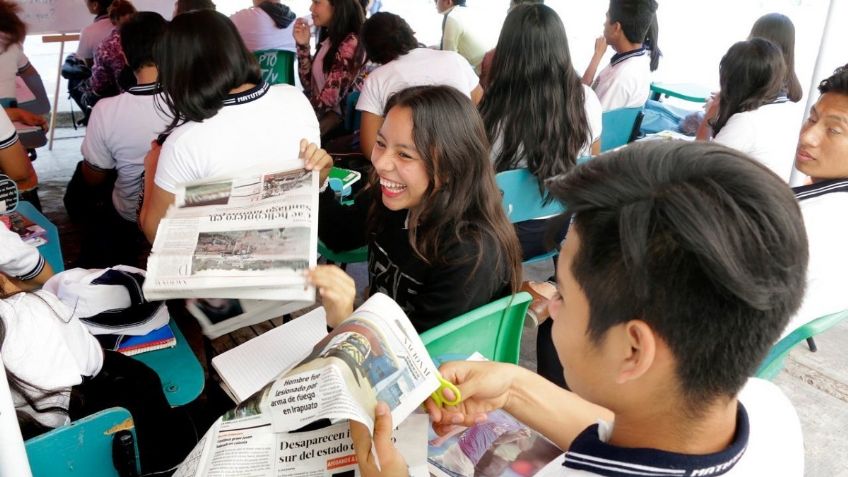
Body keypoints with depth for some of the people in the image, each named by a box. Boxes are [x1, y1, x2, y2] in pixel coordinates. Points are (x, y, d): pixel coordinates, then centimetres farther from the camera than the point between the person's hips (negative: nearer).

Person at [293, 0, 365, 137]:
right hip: (321, 112, 8)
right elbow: (310, 86, 10)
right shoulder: (330, 38, 12)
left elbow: (329, 99, -19)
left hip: (336, 118, -8)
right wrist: (303, 46, 1)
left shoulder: (350, 44, -16)